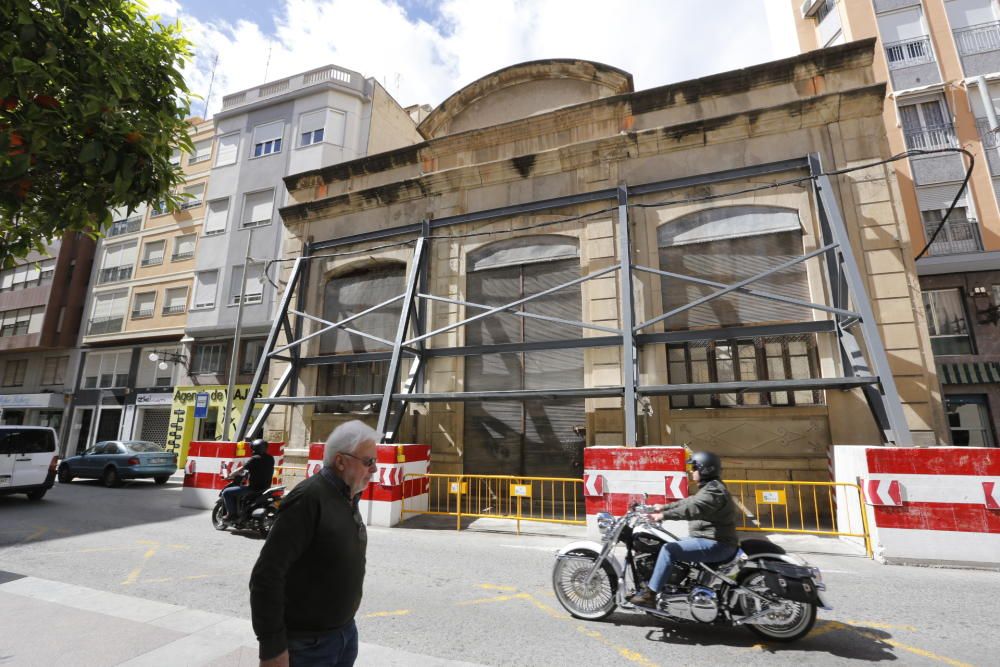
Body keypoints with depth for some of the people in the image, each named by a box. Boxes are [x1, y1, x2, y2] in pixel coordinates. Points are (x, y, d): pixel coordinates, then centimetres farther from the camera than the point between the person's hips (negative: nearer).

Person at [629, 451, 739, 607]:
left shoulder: (714, 490, -18)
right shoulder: (710, 488, 17)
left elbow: (693, 508, -33)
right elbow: (688, 502, 23)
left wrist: (664, 515, -36)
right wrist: (664, 507, 18)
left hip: (716, 544, -11)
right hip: (710, 540, 11)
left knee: (669, 549, -21)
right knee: (671, 546, 15)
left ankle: (650, 594, -18)